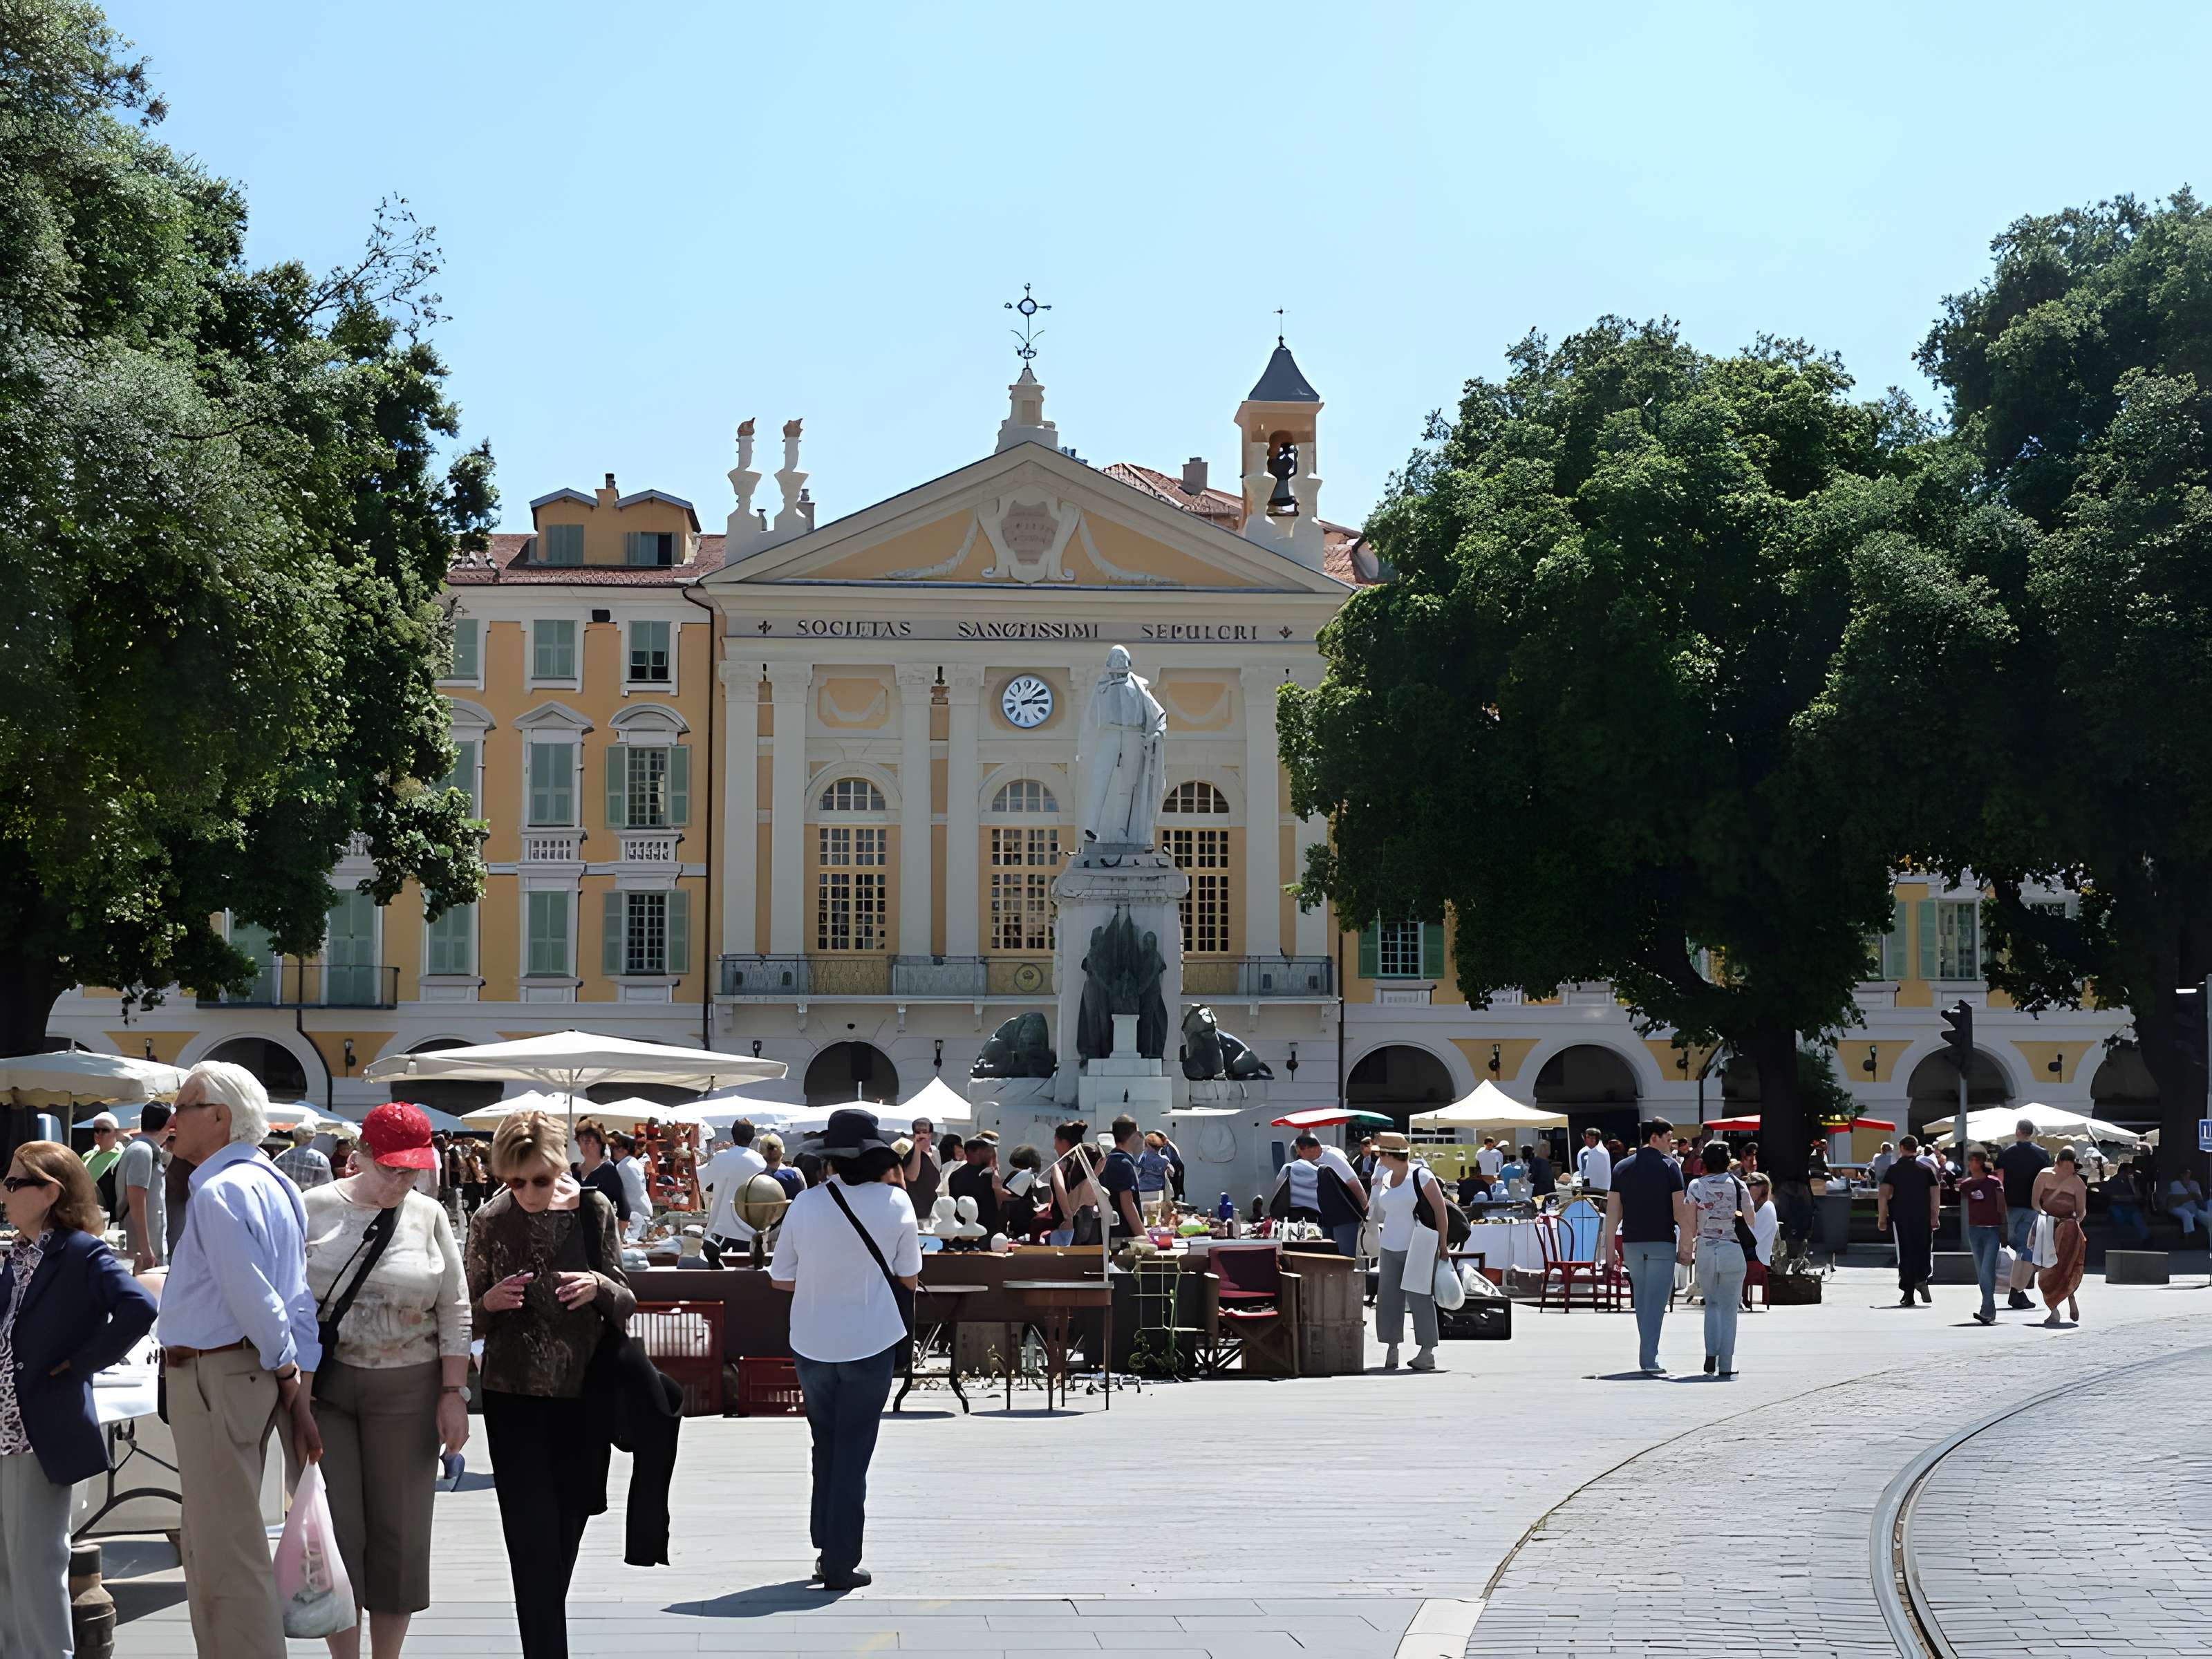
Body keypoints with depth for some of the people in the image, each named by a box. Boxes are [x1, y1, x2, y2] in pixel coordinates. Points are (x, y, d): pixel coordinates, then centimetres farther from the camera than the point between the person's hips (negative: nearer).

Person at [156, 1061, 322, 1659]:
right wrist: (300, 1380, 8)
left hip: (214, 1378, -10)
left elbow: (253, 1297, -21)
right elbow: (298, 1297, 12)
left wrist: (288, 1375, -9)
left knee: (225, 1555, -5)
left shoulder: (220, 1191, -17)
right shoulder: (270, 1183, 14)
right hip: (250, 1373, 10)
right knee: (214, 1547, 20)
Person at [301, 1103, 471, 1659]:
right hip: (322, 1385, -1)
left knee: (399, 1529, 5)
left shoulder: (427, 1216, 4)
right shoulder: (314, 1210, 1)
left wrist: (453, 1393, -2)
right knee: (332, 1526, -2)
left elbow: (454, 1311, 4)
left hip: (405, 1390, 1)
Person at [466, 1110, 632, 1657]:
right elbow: (471, 1320, 4)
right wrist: (491, 1301, -19)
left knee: (564, 1534, 14)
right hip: (515, 1400, -2)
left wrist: (599, 1287, -20)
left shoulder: (594, 1211, -2)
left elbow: (625, 1304, 2)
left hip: (582, 1393, 2)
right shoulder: (491, 1222, -4)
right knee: (534, 1541, -9)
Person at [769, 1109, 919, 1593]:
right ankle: (840, 1565, 7)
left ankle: (827, 1548, 23)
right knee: (853, 1453, 6)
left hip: (812, 1344, 2)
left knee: (826, 1446, 19)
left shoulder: (806, 1204, -7)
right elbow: (909, 1276, -1)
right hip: (869, 1343, -2)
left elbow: (780, 1279, 0)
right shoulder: (895, 1202, -10)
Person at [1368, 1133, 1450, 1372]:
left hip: (1418, 1246, -7)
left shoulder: (1420, 1175, -8)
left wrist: (1442, 1243, -11)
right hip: (1391, 1247, 7)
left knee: (1419, 1297, -5)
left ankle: (1427, 1352, 0)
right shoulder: (1385, 1178, 12)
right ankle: (1391, 1350, 9)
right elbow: (1378, 1215, 21)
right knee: (1388, 1297, 3)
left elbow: (1440, 1209, -8)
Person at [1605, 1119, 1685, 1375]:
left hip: (1631, 1243, 4)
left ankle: (1648, 1355, 20)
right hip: (1662, 1242, -4)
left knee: (1642, 1300, 15)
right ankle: (1650, 1359, -12)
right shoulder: (1668, 1166, -5)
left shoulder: (1622, 1168, 6)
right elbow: (1680, 1210, -8)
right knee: (1657, 1301, -4)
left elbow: (1612, 1212, 4)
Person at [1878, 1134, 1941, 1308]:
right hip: (1923, 1218, 0)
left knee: (1905, 1253, 4)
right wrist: (1935, 1217, 5)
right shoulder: (1926, 1169, 4)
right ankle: (1921, 1279, -15)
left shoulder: (1893, 1170, 1)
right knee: (1924, 1250, 11)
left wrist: (1882, 1218, -1)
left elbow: (1883, 1194, -6)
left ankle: (1908, 1294, 4)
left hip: (1901, 1217, 0)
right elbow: (1936, 1194, 0)